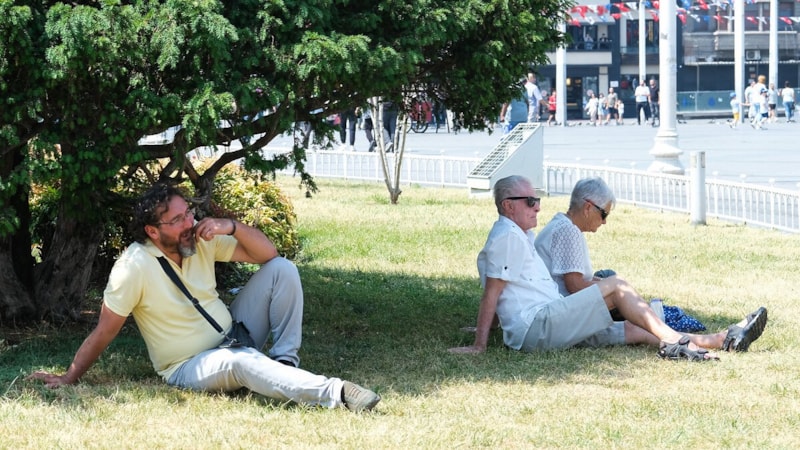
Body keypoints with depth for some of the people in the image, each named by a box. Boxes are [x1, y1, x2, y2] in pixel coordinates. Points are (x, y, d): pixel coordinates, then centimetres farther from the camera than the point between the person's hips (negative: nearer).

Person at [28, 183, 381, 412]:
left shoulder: (200, 239, -6)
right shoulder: (135, 267, -22)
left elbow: (267, 254, -3)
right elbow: (104, 332, -13)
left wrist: (233, 227, -22)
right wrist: (68, 379, -9)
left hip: (232, 336, 7)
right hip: (190, 368, -7)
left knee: (281, 270, -8)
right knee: (242, 362, -41)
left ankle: (285, 361, -9)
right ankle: (335, 394, -47)